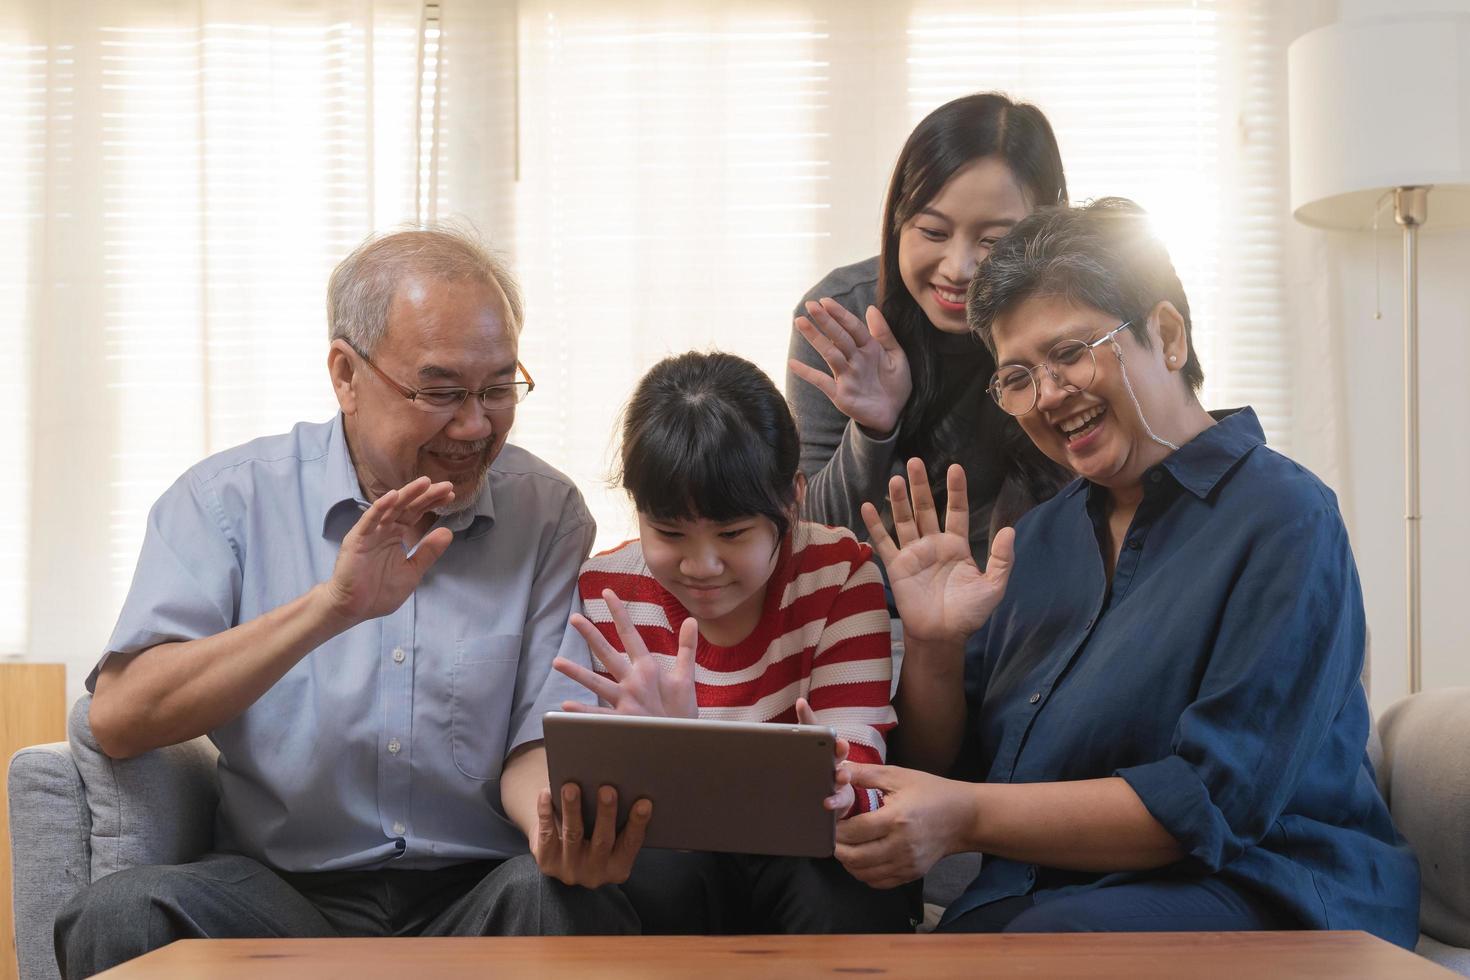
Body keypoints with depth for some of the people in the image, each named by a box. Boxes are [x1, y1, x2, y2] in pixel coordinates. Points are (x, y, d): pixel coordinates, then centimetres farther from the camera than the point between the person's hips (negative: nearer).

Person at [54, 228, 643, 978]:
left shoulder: (547, 513, 5)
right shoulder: (227, 497, 1)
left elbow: (538, 747, 0)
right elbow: (118, 719, -11)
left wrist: (565, 825, -25)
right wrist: (330, 610, -21)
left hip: (476, 895, 0)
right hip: (279, 890, 0)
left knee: (566, 897, -32)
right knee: (121, 913, -28)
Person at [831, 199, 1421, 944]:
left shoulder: (1282, 518, -7)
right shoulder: (1039, 539, 14)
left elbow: (1220, 800, -15)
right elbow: (950, 771, 15)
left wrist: (968, 818, -20)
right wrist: (933, 648, -4)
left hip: (1252, 898, -6)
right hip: (1034, 897, 6)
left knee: (1051, 942, -38)